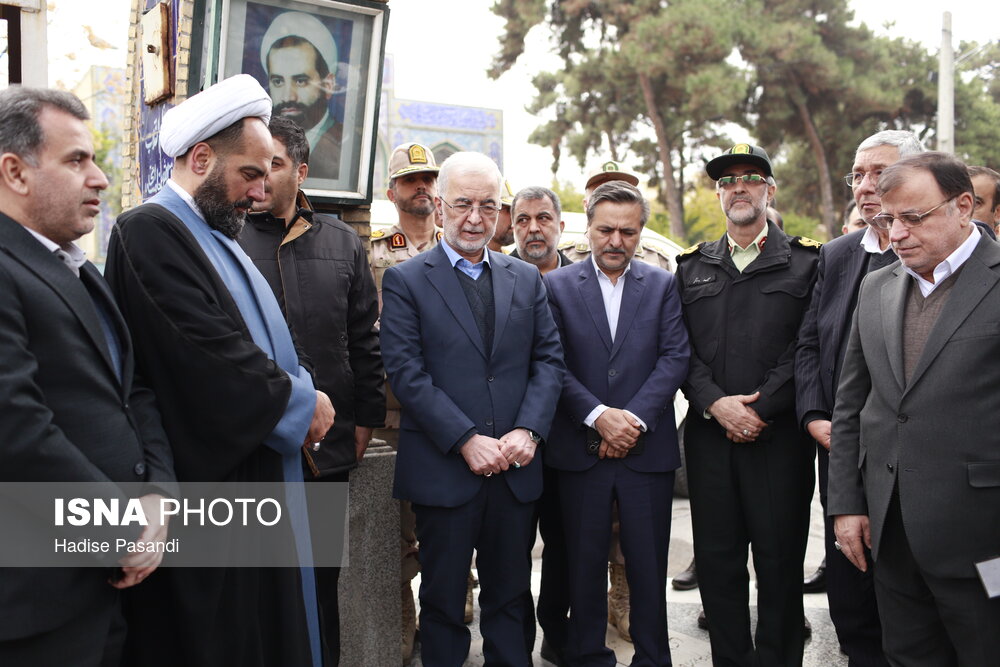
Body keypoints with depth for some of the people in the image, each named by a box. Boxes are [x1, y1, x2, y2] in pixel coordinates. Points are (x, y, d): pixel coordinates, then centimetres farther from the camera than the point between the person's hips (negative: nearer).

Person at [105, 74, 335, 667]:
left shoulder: (222, 239, 15)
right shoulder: (150, 232, -15)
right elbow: (211, 360, -24)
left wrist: (304, 394, -2)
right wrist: (301, 404, -11)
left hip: (263, 471, 9)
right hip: (206, 489, -9)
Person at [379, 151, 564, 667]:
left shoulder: (526, 279, 10)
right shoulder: (406, 281, -2)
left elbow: (549, 358, 6)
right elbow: (406, 372, -10)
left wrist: (527, 431, -9)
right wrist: (467, 441, -16)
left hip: (514, 469, 4)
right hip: (443, 469, -3)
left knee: (509, 595, 16)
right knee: (443, 600, 12)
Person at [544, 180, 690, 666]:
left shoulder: (663, 285, 8)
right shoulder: (556, 286, 5)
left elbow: (675, 357, -2)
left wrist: (634, 418, -13)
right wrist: (599, 416, -14)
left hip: (647, 449, 1)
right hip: (579, 452, 0)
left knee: (648, 566, 7)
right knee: (585, 564, 10)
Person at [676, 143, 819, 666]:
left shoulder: (805, 262, 5)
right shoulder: (692, 267, 14)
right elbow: (680, 349, 6)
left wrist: (761, 408, -12)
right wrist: (715, 403, -9)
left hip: (779, 433, -2)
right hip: (709, 433, 3)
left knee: (780, 563, 3)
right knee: (717, 562, 8)